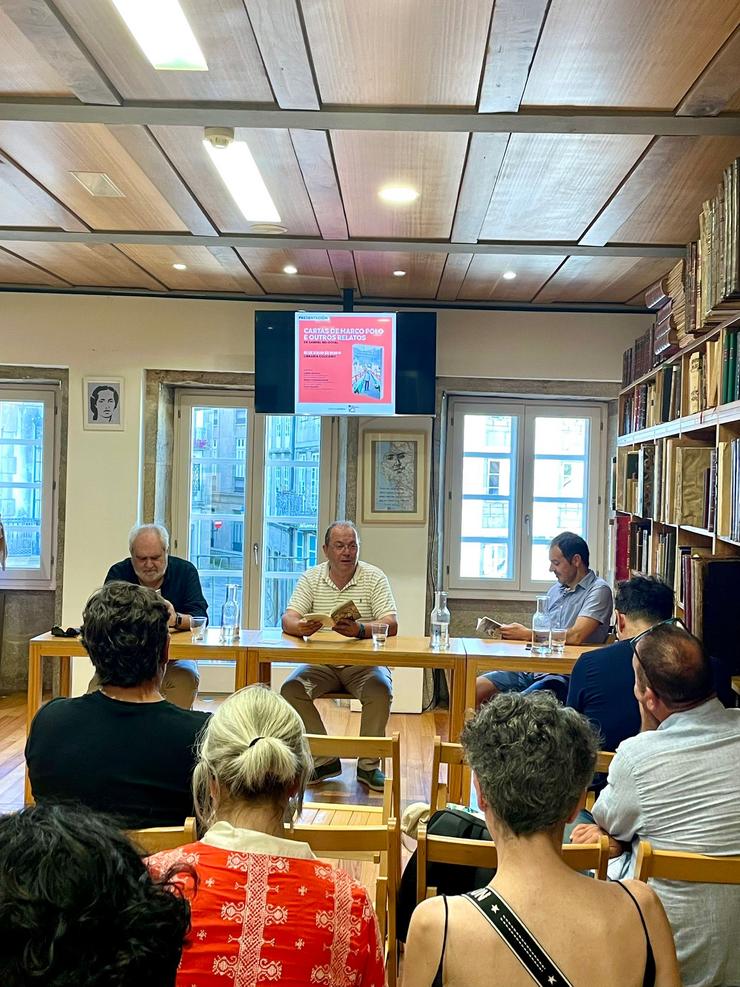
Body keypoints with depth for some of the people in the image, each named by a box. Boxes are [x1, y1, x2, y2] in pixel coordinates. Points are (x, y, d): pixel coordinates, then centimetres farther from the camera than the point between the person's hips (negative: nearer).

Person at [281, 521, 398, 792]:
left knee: (380, 689, -30)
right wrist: (299, 626, -31)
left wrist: (360, 630, -33)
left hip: (364, 662, -2)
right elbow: (288, 618, -5)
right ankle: (324, 760, -6)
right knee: (291, 689, -22)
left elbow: (391, 626, -12)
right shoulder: (312, 578, 4)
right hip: (321, 663, 2)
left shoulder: (374, 577, -2)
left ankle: (369, 765, -10)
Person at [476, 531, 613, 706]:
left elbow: (575, 636, -18)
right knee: (474, 689, -7)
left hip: (566, 674, -7)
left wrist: (526, 634, -10)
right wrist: (506, 632, -1)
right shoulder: (555, 590, 18)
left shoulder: (599, 590, -6)